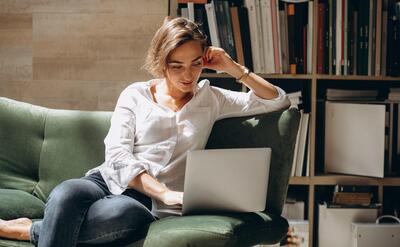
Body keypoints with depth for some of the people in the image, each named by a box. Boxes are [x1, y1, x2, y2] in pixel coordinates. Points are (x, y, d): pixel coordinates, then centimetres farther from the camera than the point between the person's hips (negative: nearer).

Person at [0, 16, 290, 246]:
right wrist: (165, 192, -17)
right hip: (110, 180, 0)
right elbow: (117, 156, -3)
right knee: (66, 193, -39)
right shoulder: (135, 95, 11)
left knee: (129, 214, -40)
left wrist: (235, 69, 4)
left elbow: (279, 101, 16)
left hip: (149, 200, 0)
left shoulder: (211, 99, 16)